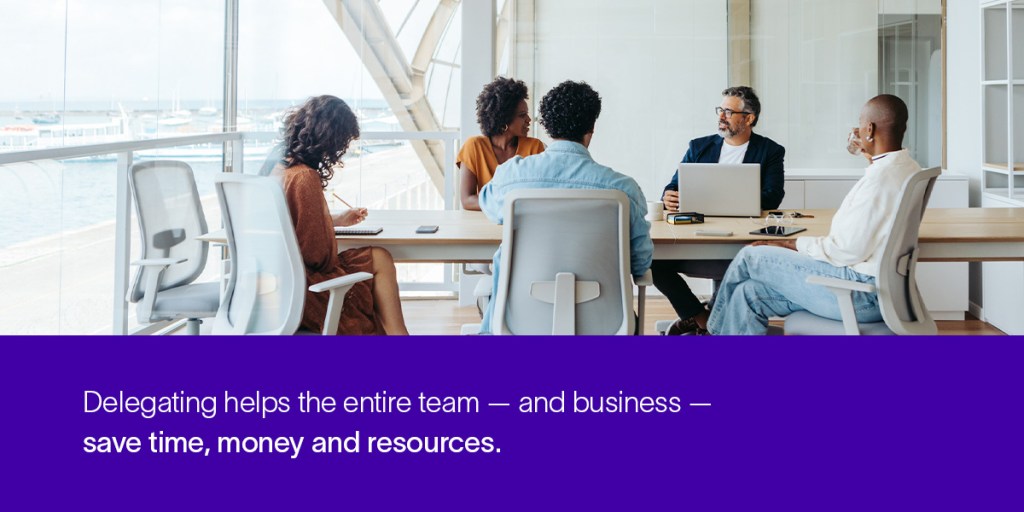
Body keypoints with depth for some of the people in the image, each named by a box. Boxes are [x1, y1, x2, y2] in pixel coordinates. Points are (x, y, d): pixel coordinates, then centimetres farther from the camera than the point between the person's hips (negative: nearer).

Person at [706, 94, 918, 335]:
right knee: (749, 293, 8)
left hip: (860, 292, -10)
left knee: (750, 257, 2)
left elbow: (848, 249, -23)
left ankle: (715, 329, 24)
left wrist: (793, 245, -9)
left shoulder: (881, 176, -21)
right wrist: (872, 156, 37)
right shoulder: (909, 169, 11)